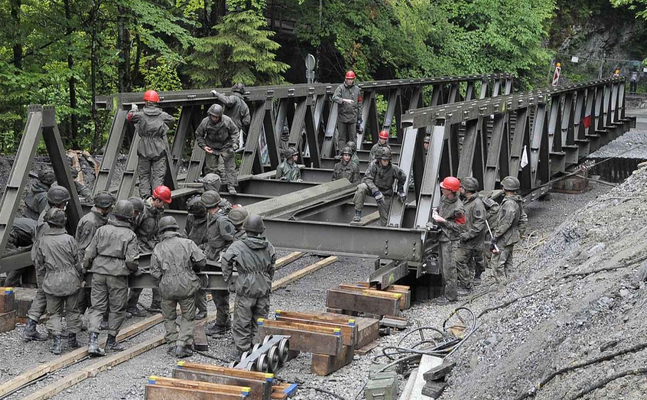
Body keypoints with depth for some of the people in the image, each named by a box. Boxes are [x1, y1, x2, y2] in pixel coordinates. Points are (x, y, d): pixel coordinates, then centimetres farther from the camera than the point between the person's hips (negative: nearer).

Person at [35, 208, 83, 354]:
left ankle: (56, 341, -2)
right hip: (70, 280, -1)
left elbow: (39, 266, 4)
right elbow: (77, 262, -4)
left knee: (54, 312, 9)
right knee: (72, 310, 14)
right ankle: (72, 339, 22)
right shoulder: (69, 239, -11)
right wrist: (80, 277, 12)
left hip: (51, 282, 1)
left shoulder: (43, 241, -4)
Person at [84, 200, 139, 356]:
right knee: (117, 308, 11)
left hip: (99, 271, 3)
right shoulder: (130, 235, -4)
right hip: (118, 274, -3)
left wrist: (86, 267, 21)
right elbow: (131, 260, -10)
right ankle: (111, 340, 20)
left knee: (97, 306, 7)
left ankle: (93, 339, -7)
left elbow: (90, 253, 5)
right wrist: (135, 268, 11)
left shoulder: (102, 230, 5)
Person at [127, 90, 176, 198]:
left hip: (144, 150, 0)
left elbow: (129, 117, 12)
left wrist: (134, 109, 30)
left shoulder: (140, 115, -6)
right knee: (158, 175, 1)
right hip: (159, 150, 0)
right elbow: (172, 120, 19)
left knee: (144, 174, 9)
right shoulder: (162, 115, -1)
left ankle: (144, 197, 5)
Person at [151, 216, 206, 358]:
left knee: (169, 317, 18)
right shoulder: (187, 243, -2)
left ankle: (172, 344, 18)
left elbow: (155, 272, -1)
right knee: (188, 317, 11)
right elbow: (201, 261, -4)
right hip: (186, 286, -1)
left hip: (167, 287, 1)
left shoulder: (158, 248, 1)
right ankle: (182, 345, 3)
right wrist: (194, 269, 17)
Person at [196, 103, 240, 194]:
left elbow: (234, 131, -2)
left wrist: (234, 143, -15)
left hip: (226, 146, -1)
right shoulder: (205, 122, -15)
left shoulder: (227, 121, -18)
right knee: (210, 168, 3)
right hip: (211, 147, 1)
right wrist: (203, 146, -9)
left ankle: (231, 186, -3)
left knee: (230, 166, -7)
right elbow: (198, 135, 1)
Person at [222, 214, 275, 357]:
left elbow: (226, 265, -6)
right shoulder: (268, 247, 3)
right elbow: (271, 269, 11)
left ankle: (244, 351, 6)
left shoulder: (237, 246, -9)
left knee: (242, 323, 5)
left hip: (245, 288, -4)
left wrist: (231, 284, 3)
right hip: (264, 289, 4)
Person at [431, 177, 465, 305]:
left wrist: (443, 221, -21)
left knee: (449, 268, -5)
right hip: (442, 237, 9)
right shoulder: (444, 198, 4)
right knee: (443, 266, 16)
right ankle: (446, 290, 27)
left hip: (450, 240, -9)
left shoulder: (457, 208, -22)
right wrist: (435, 212, 2)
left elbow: (459, 226, -18)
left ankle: (451, 296, 2)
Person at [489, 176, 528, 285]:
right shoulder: (517, 202, 10)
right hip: (511, 238, 10)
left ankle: (502, 285, -7)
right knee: (507, 262, 16)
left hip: (504, 239, -10)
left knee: (497, 263, -7)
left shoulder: (509, 203, -22)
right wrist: (518, 234, 18)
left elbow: (505, 224, -24)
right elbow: (524, 220, 16)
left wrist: (494, 237, -19)